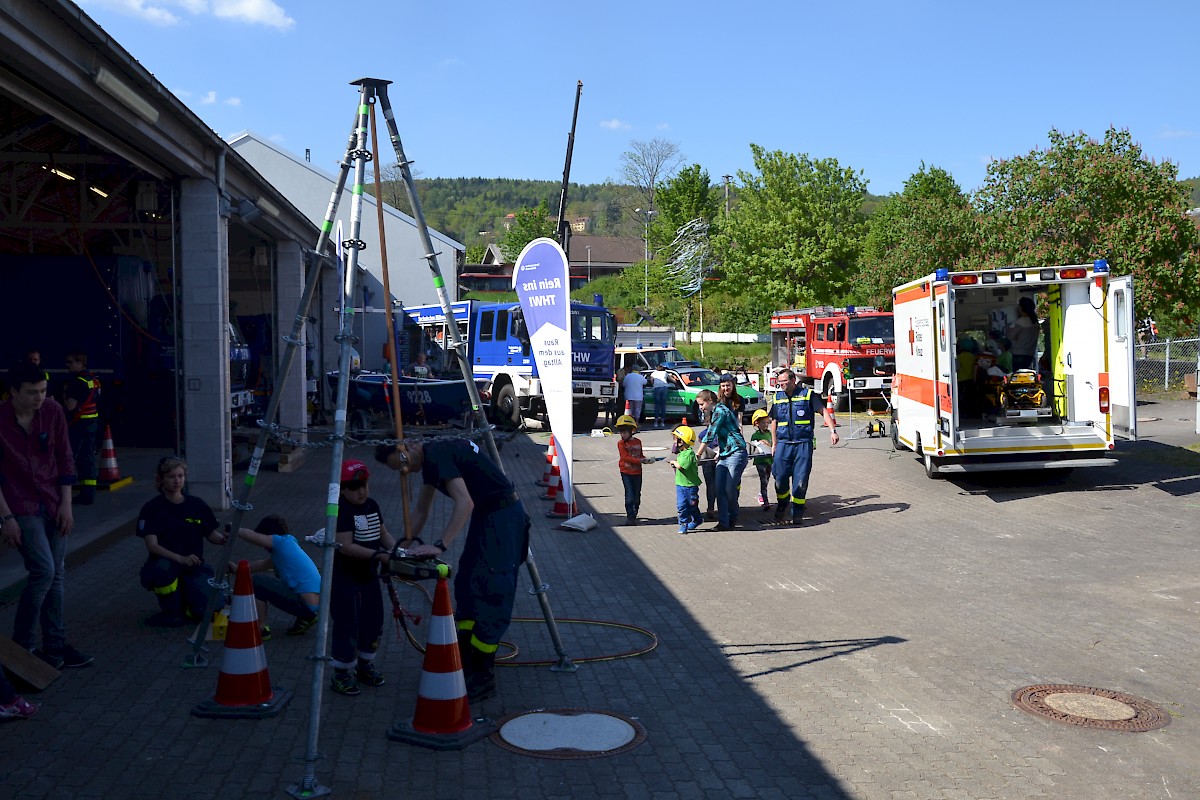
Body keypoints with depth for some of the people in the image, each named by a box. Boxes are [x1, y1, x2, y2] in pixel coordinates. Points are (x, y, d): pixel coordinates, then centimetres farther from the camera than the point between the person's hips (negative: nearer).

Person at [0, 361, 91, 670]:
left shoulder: (53, 411, -3)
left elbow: (64, 459, 5)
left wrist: (66, 504, 0)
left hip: (53, 504, 4)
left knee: (56, 575, 8)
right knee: (44, 570, -14)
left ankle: (55, 645, 19)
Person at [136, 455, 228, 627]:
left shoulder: (197, 505, 4)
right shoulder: (152, 509, -6)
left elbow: (212, 535, 8)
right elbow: (152, 546, -16)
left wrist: (225, 538, -17)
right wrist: (180, 559, -32)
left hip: (194, 568, 2)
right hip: (166, 564, -2)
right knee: (163, 567, -40)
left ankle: (185, 600, 13)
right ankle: (172, 613, -10)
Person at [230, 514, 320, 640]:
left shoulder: (282, 541, -7)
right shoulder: (287, 544, 18)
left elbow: (250, 535, -11)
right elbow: (264, 565, 27)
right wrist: (238, 568, 29)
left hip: (306, 604, -9)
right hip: (315, 604, 9)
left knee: (257, 581, -2)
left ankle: (262, 629, 2)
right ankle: (305, 618, 19)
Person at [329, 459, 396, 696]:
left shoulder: (372, 505, 6)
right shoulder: (341, 510, -18)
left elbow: (383, 533, 13)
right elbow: (346, 546, -24)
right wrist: (379, 555, -29)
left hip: (369, 575, 8)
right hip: (345, 578, -8)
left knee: (373, 621, 15)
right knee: (347, 625, -2)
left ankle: (365, 665, 33)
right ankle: (341, 674, 11)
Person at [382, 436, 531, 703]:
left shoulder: (437, 455, -19)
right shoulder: (430, 460, 12)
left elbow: (465, 503, -29)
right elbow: (421, 511, 24)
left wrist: (440, 546, -31)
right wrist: (407, 543, 17)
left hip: (503, 516, -11)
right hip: (485, 516, 11)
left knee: (490, 596, -9)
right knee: (467, 588, 12)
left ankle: (483, 679, -4)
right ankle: (466, 667, 19)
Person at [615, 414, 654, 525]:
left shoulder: (638, 442, 6)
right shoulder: (621, 443, -8)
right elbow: (625, 457, -17)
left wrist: (646, 459, -6)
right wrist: (640, 461, -24)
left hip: (637, 472, 4)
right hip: (626, 472, -4)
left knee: (637, 495, 9)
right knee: (629, 495, -9)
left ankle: (634, 515, 23)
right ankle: (630, 516, -4)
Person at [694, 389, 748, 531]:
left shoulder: (720, 411, -11)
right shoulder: (715, 412, 19)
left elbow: (709, 436, -12)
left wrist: (698, 454, -5)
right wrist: (718, 452, 20)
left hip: (735, 454, -9)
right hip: (724, 455, 9)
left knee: (730, 489, -6)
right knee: (720, 489, -1)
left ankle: (733, 517, 15)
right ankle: (723, 522, -1)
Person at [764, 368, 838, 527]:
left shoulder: (808, 394, 1)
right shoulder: (777, 397, 12)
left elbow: (824, 411, 1)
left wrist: (833, 431, -11)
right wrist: (774, 444, 18)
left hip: (803, 443, -3)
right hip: (784, 443, 3)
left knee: (800, 480, -3)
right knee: (780, 478, -3)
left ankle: (797, 514, 8)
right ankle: (782, 507, 21)